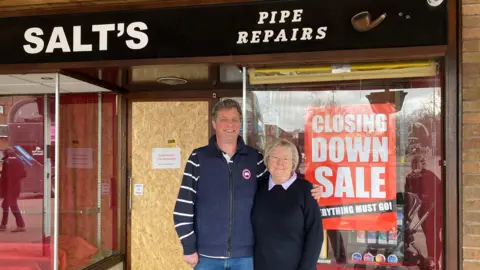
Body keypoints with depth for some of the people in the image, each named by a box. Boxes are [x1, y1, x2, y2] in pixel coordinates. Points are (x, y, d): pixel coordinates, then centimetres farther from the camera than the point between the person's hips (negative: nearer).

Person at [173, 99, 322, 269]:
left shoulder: (255, 158, 3)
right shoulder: (198, 158, -3)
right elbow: (183, 208, -3)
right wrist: (189, 247, -5)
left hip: (244, 255, 2)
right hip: (207, 255, -1)